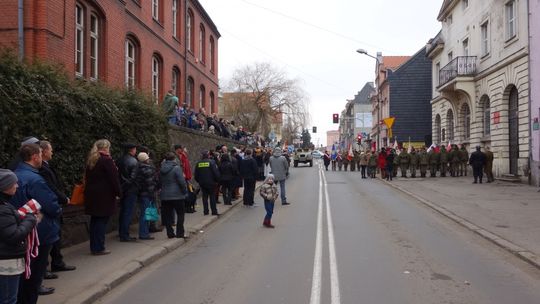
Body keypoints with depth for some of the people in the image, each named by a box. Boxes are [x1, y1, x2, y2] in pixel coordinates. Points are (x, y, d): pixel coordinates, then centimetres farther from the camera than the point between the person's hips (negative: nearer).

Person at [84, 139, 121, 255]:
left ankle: (93, 247, 18)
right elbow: (114, 178, -13)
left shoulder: (91, 161, 12)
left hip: (92, 195, 8)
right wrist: (118, 192, -5)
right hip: (104, 196, -8)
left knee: (94, 220, 13)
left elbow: (87, 177, 18)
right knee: (102, 221, -2)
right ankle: (99, 248, 0)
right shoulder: (106, 160, -13)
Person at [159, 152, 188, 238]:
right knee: (180, 214, 6)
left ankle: (170, 233, 12)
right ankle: (179, 233, 6)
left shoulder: (161, 169, 5)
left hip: (164, 196, 5)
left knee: (167, 215, 10)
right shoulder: (176, 168, -13)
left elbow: (159, 183, 13)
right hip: (177, 195, -5)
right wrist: (185, 192, -4)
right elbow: (182, 182, -14)